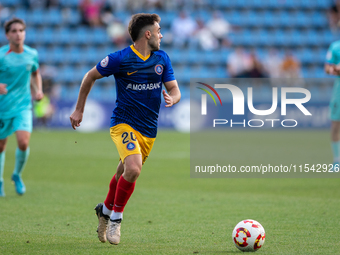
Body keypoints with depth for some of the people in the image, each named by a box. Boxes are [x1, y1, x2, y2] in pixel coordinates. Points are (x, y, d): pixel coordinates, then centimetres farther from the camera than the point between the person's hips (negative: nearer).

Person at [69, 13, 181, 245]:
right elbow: (91, 77, 3)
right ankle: (116, 218, -7)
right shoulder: (120, 59, -11)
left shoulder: (162, 59, 4)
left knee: (124, 175, 14)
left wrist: (172, 99, -18)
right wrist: (79, 110, 7)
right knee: (133, 169, -26)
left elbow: (174, 89, 7)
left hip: (149, 130, 5)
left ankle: (105, 209, 42)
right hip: (124, 123, -5)